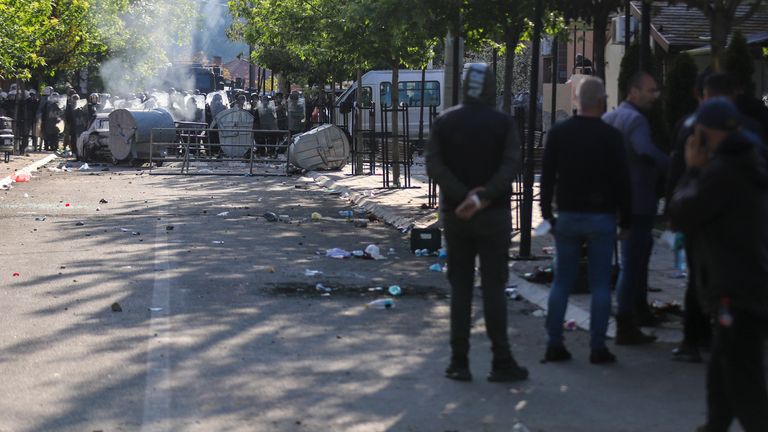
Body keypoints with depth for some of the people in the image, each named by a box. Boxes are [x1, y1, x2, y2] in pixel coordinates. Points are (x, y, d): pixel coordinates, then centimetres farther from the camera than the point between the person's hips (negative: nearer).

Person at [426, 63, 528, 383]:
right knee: (494, 287, 2)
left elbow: (434, 165, -8)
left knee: (460, 287, 7)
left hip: (455, 213, 2)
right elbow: (511, 165, -16)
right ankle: (501, 362, 2)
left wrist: (463, 196, -15)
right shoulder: (502, 123, -3)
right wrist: (483, 196, -20)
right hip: (494, 215, -2)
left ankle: (459, 362, 7)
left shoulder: (445, 122, 2)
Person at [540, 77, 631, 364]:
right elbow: (622, 180, -4)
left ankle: (554, 344, 6)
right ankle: (598, 347, 1)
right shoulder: (611, 136, -7)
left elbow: (547, 175, 5)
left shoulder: (558, 133, 1)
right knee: (600, 285, 2)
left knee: (561, 283, 8)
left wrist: (547, 211, 13)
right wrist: (625, 218, 5)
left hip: (568, 216, 3)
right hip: (601, 218, -3)